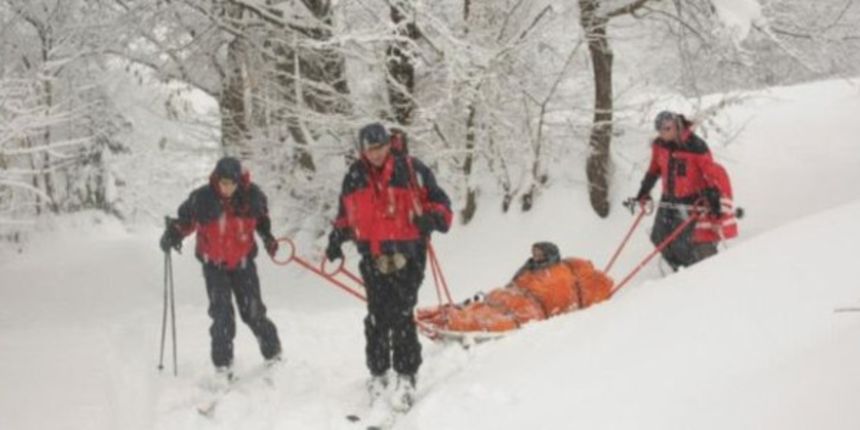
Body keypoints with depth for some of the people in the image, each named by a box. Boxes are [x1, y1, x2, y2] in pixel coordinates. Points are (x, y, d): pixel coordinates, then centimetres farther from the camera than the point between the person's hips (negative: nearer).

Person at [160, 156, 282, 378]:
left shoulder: (252, 195, -13)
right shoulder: (201, 199, -18)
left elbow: (261, 216, 9)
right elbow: (185, 220, -2)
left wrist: (267, 235, -2)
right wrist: (172, 234, -19)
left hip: (243, 262, 1)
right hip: (214, 265, -1)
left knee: (253, 311, 3)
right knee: (222, 315, -7)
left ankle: (272, 352, 22)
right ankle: (222, 362, 2)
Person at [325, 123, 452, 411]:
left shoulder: (411, 170, -2)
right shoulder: (354, 177, 11)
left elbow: (439, 201, 2)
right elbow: (346, 214, 26)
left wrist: (432, 217, -17)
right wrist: (337, 237, 17)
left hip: (406, 256, -4)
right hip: (373, 259, 4)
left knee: (401, 316, -9)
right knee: (377, 318, 6)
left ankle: (406, 377, -2)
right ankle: (378, 373, 19)